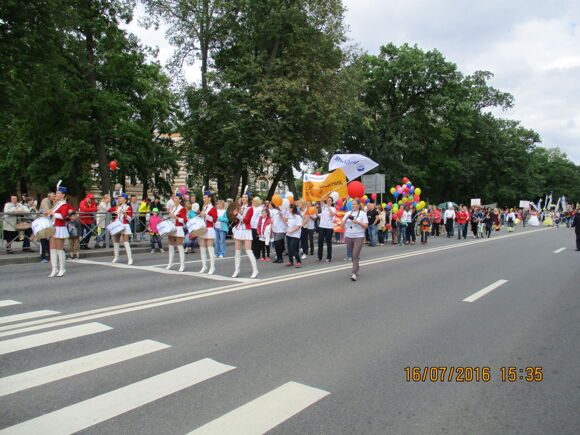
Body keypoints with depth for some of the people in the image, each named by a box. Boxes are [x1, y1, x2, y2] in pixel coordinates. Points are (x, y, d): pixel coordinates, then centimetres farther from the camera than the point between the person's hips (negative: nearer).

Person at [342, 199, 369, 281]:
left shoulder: (363, 214, 1)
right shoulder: (348, 213, 10)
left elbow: (366, 226, -4)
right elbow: (342, 224, 5)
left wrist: (358, 222, -17)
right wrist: (347, 218, -10)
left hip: (359, 237, -4)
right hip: (348, 237, 4)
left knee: (355, 255, -13)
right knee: (353, 255, 13)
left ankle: (354, 273, -15)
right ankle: (356, 269, 30)